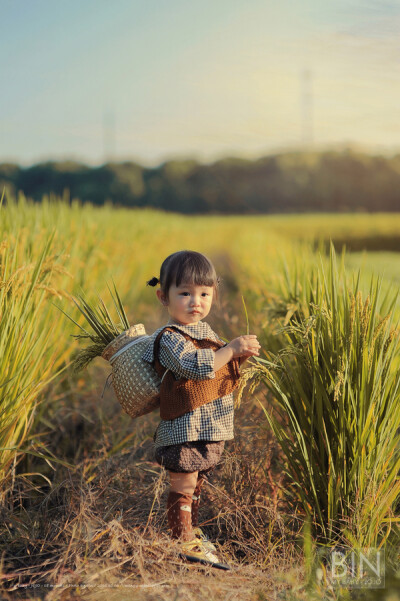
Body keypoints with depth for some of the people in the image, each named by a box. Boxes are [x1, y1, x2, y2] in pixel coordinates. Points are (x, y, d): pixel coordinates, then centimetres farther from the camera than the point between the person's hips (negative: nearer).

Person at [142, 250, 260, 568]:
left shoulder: (206, 331, 13)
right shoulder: (170, 338, -17)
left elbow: (220, 368, 28)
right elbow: (196, 365, -33)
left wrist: (241, 354, 10)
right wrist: (231, 349, -33)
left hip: (210, 428, 9)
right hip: (185, 429, -9)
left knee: (196, 483, 22)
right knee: (183, 487, 0)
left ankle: (193, 532, 37)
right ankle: (183, 543, 12)